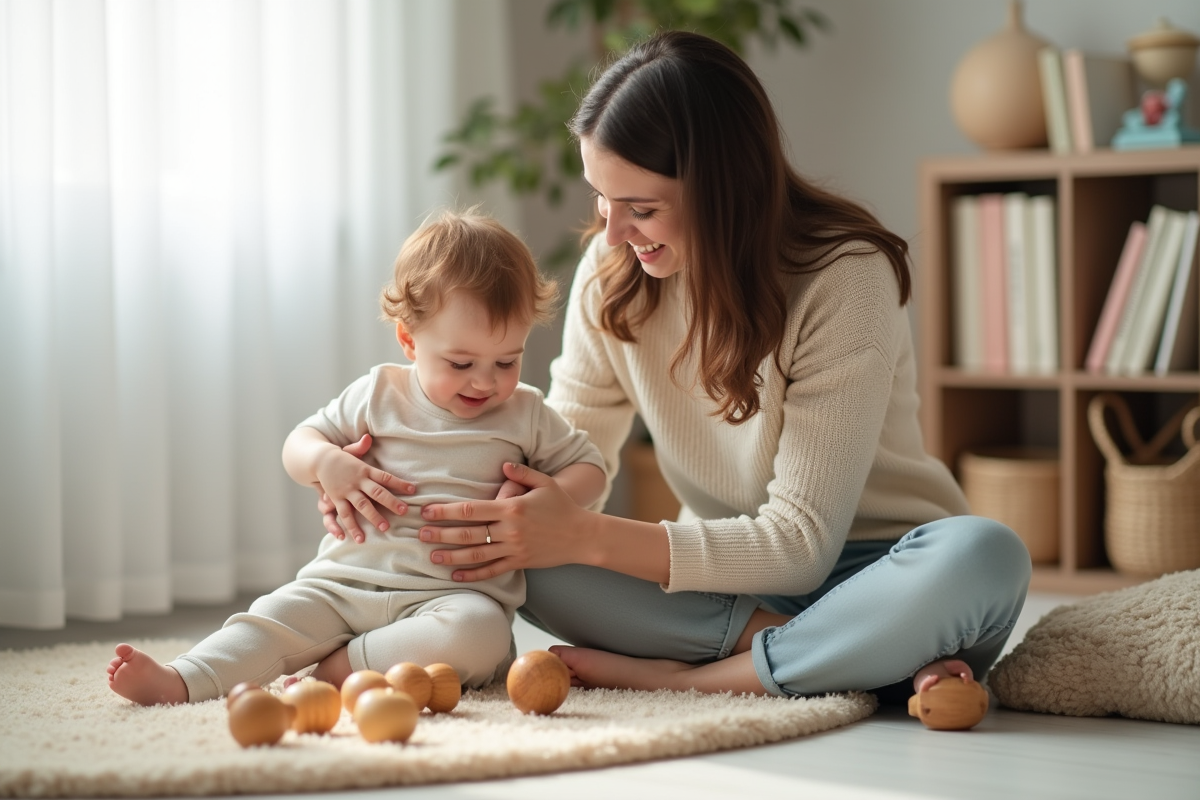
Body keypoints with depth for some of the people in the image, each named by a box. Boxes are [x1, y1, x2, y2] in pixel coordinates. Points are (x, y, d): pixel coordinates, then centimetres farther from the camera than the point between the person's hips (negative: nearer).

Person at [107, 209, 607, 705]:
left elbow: (589, 467, 16)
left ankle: (340, 667, -33)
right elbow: (299, 443, 12)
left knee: (480, 632, -35)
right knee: (279, 615, -22)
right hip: (346, 583, 2)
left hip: (452, 594, -2)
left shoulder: (525, 414, 8)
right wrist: (326, 462, -13)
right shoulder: (378, 395, 9)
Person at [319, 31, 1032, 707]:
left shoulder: (845, 279, -20)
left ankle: (667, 678, -28)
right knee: (508, 542, -22)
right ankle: (867, 660, -23)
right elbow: (563, 458, 2)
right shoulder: (613, 274, -3)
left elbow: (800, 544, -23)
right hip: (729, 576, 4)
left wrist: (587, 536, -30)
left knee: (984, 558, -38)